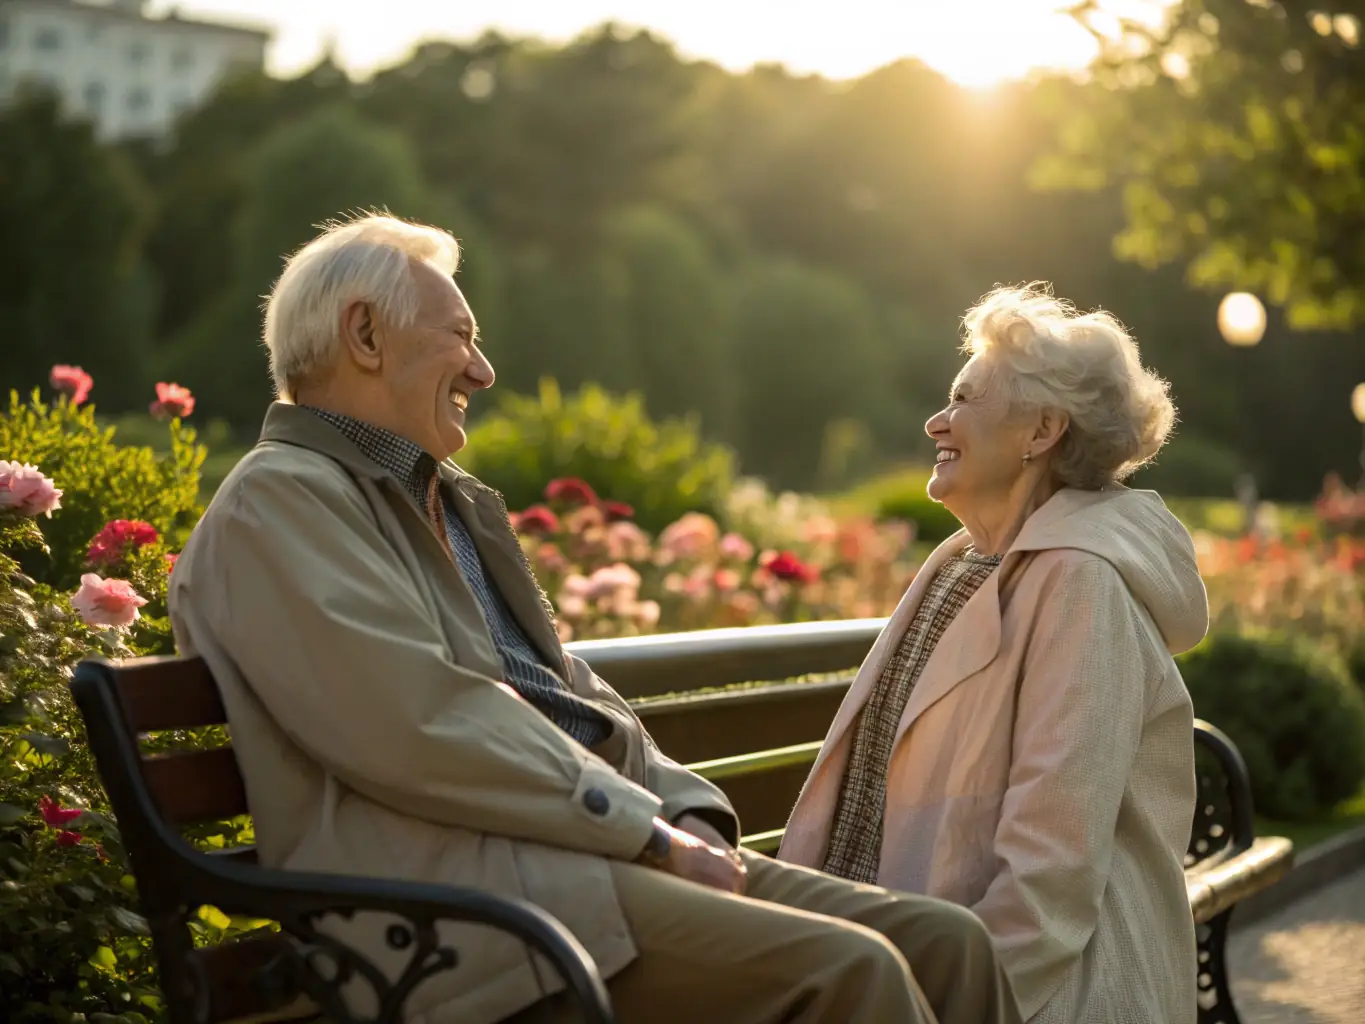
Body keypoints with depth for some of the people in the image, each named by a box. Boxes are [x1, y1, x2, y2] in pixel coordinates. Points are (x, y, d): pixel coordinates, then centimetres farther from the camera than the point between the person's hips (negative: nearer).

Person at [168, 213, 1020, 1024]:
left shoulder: (456, 502, 25)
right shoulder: (278, 502, -4)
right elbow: (424, 728, -15)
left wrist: (687, 815, 2)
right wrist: (650, 830, -12)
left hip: (595, 840, 9)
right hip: (454, 883, -9)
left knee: (946, 941, -6)